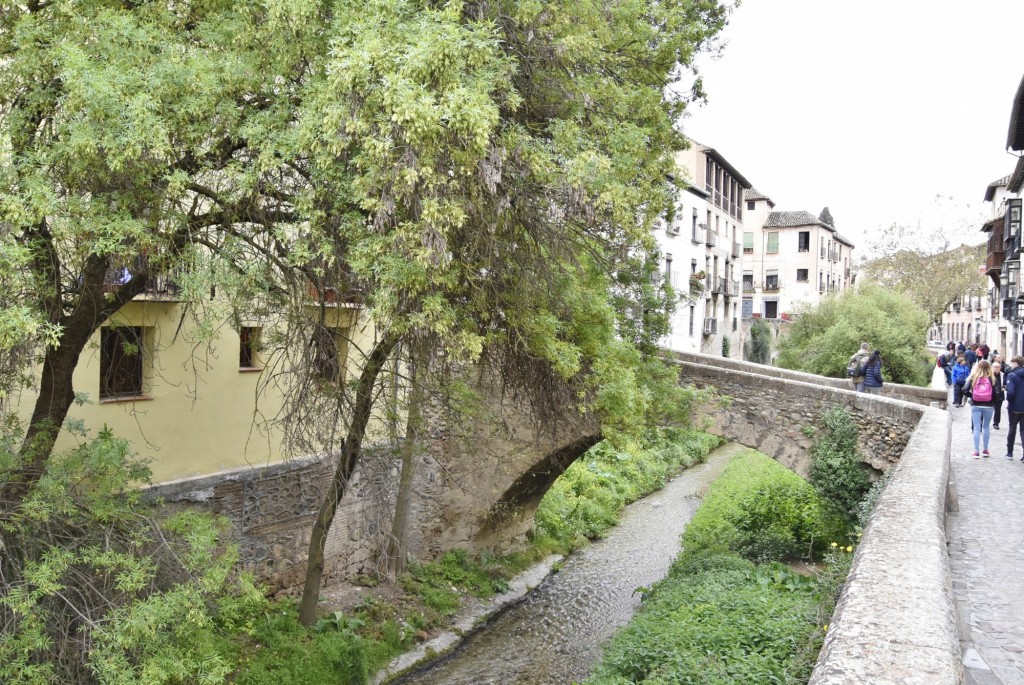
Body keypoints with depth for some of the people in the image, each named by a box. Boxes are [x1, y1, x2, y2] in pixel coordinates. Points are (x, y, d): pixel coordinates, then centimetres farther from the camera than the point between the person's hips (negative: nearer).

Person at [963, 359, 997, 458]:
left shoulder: (973, 378, -5)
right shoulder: (992, 379, -6)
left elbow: (965, 390, -11)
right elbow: (995, 393, -8)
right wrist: (994, 405, 6)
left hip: (976, 406, 0)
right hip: (988, 406, 0)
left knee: (977, 428, 4)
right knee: (986, 428, 14)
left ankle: (976, 451, 2)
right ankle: (985, 450, 20)